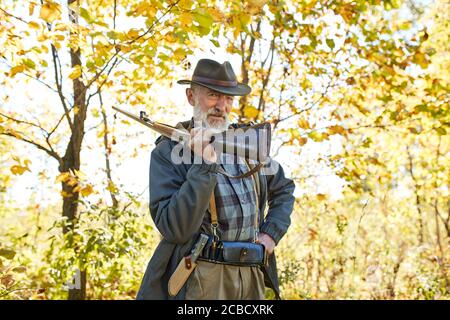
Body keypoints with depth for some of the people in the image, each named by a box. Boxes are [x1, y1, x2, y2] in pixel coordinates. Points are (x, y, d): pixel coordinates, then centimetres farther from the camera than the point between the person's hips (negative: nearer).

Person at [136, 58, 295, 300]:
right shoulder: (167, 151, -8)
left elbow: (284, 189, 20)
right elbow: (174, 229, -19)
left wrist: (272, 232, 5)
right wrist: (204, 165, -23)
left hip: (252, 276, 5)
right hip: (200, 280, -5)